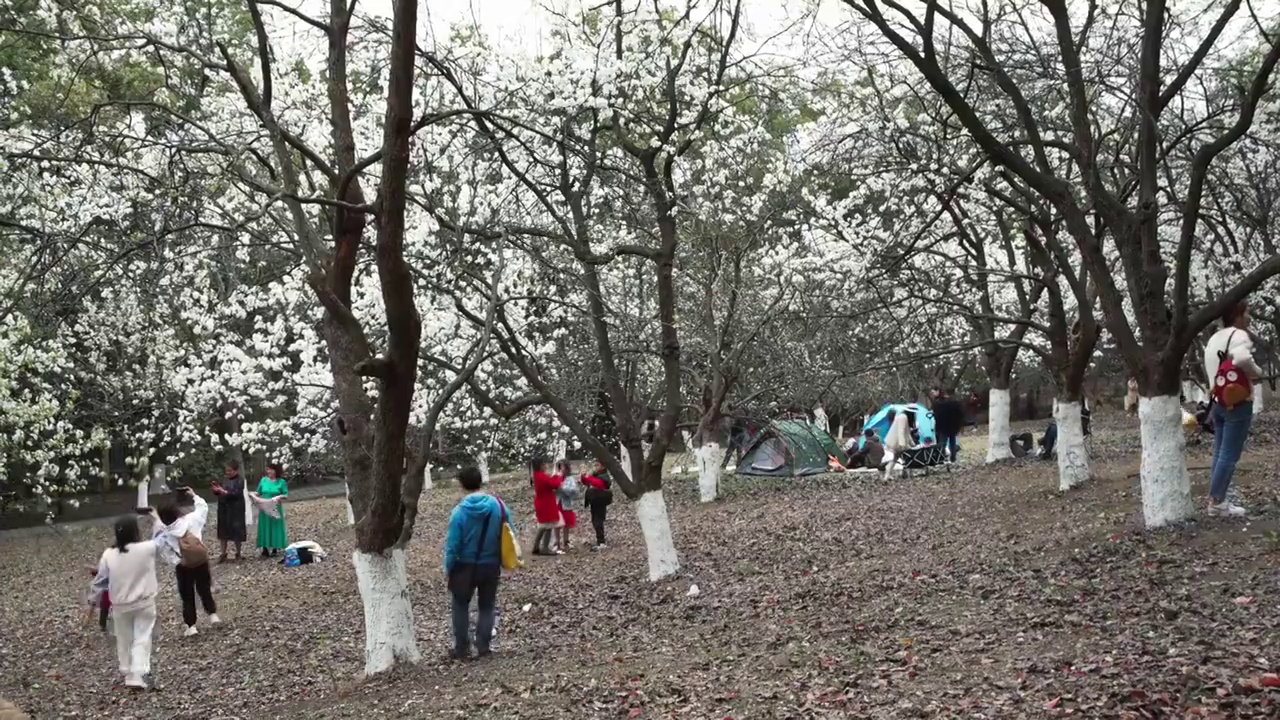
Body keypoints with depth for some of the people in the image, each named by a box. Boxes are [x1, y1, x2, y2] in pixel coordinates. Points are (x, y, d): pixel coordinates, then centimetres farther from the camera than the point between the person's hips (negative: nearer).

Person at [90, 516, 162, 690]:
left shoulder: (108, 555, -10)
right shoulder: (147, 548, -16)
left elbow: (100, 580, 0)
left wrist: (95, 600, 16)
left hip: (120, 606, 2)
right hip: (144, 603, -2)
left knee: (124, 640, 18)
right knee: (142, 639, 2)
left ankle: (128, 674, 28)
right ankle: (138, 676, -9)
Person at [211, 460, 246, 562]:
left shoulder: (240, 480, -9)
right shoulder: (225, 480, 10)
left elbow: (236, 494, -19)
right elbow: (220, 492, 13)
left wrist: (223, 491, -24)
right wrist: (216, 489, -8)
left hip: (235, 510, -6)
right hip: (224, 509, 6)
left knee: (236, 531, 2)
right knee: (223, 531, 7)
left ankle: (238, 554, 15)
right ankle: (223, 554, 15)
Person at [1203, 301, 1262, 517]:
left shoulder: (1214, 338, 13)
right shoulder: (1239, 335, -15)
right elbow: (1242, 358, -34)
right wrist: (1256, 373, -18)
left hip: (1218, 401, 9)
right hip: (1237, 402, -9)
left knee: (1219, 453, 13)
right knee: (1230, 455, -4)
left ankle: (1217, 499, 16)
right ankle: (1217, 501, -3)